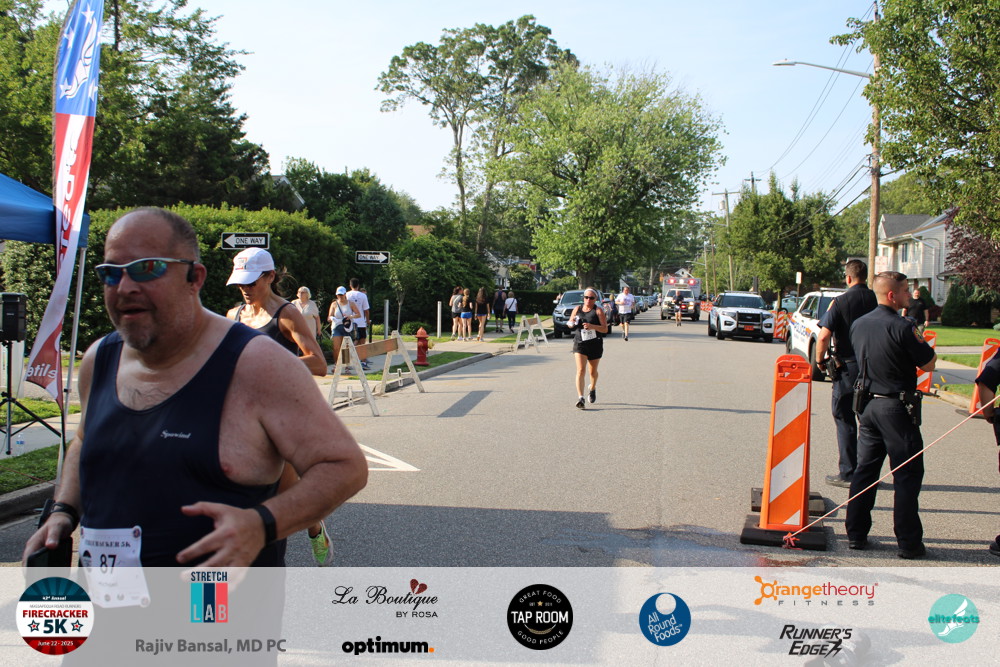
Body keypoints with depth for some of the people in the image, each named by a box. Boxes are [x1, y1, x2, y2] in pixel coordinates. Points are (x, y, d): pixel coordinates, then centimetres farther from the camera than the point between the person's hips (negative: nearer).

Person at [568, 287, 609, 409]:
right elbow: (570, 325, 17)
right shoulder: (577, 309, 6)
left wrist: (592, 326, -26)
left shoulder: (598, 310, -4)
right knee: (580, 370, -14)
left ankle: (593, 389, 46)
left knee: (593, 371, 15)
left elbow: (605, 329, -10)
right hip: (579, 343, 1)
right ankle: (581, 398, -20)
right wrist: (572, 323, -7)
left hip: (595, 344, -1)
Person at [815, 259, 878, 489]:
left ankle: (848, 473, 5)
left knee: (845, 419, 4)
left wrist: (820, 360, -2)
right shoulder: (876, 300, 0)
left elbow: (824, 336, -18)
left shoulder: (841, 302, -11)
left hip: (847, 367, -4)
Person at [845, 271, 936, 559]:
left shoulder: (858, 324, 6)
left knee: (865, 470, 13)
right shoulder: (902, 327, -17)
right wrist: (924, 345, 9)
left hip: (868, 403, 7)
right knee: (907, 475, 1)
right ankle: (908, 542, 4)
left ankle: (856, 534, 16)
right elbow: (929, 364, -9)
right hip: (897, 407, -7)